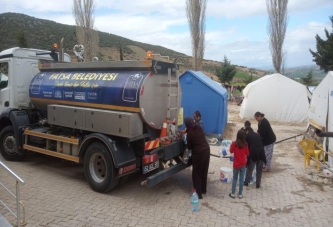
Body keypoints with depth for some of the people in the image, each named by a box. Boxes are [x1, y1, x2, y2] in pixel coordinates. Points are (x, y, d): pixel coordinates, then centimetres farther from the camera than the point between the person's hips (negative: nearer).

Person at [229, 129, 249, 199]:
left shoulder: (234, 143, -15)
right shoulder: (245, 144, -12)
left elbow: (231, 151, 0)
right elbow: (247, 153, 1)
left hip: (236, 164, -1)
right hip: (243, 164, 1)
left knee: (234, 178, 14)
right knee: (241, 179, 11)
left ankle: (232, 194, 17)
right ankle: (240, 194, 19)